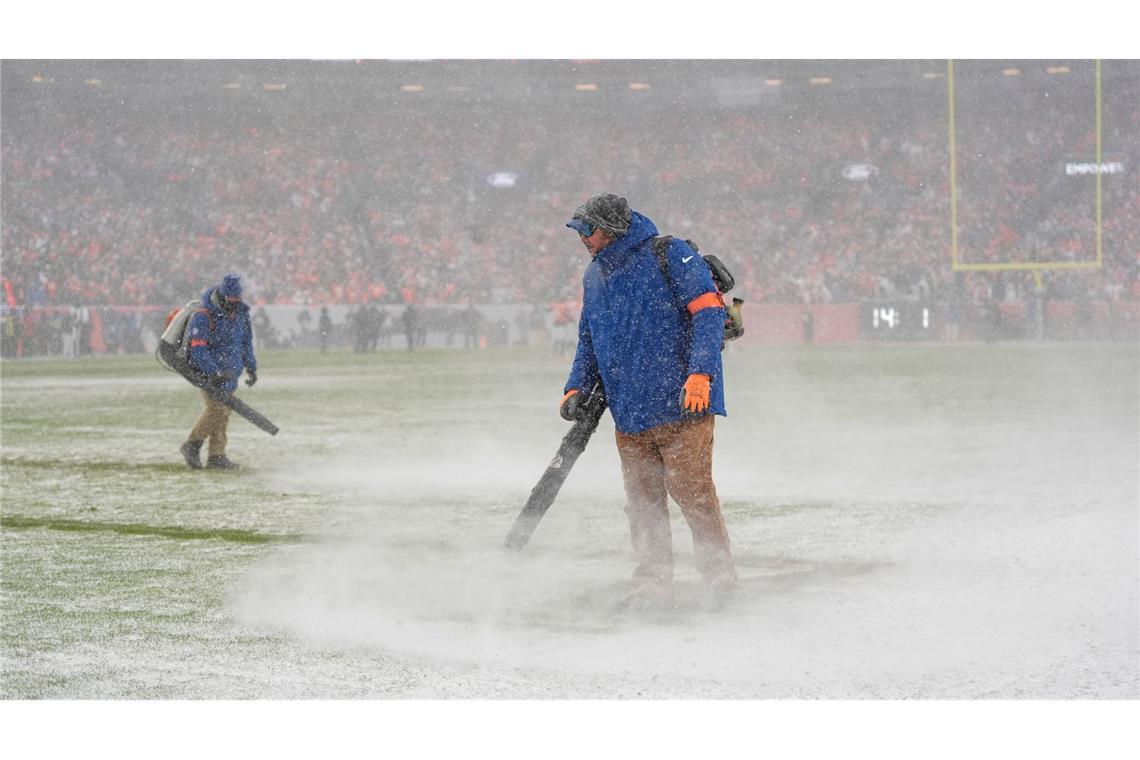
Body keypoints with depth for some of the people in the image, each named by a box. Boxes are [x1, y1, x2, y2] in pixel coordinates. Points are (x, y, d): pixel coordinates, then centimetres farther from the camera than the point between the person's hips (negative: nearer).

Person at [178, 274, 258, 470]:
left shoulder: (241, 313, 5)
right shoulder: (203, 316, -18)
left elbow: (246, 342, 19)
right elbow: (198, 349, -22)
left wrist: (251, 368, 20)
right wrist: (216, 372, -29)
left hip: (229, 372, 7)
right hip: (207, 371, -7)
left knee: (224, 412, 4)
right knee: (217, 408, -18)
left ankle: (216, 456, 8)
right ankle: (192, 445, -4)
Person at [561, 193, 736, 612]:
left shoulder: (670, 256, -7)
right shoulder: (594, 275, 16)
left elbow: (709, 309, -12)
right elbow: (588, 340, 26)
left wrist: (700, 373, -21)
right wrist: (577, 388, 11)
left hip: (682, 405, -7)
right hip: (628, 413, 7)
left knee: (691, 492, -7)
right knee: (642, 504, 6)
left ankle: (720, 576, 7)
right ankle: (652, 588, 12)